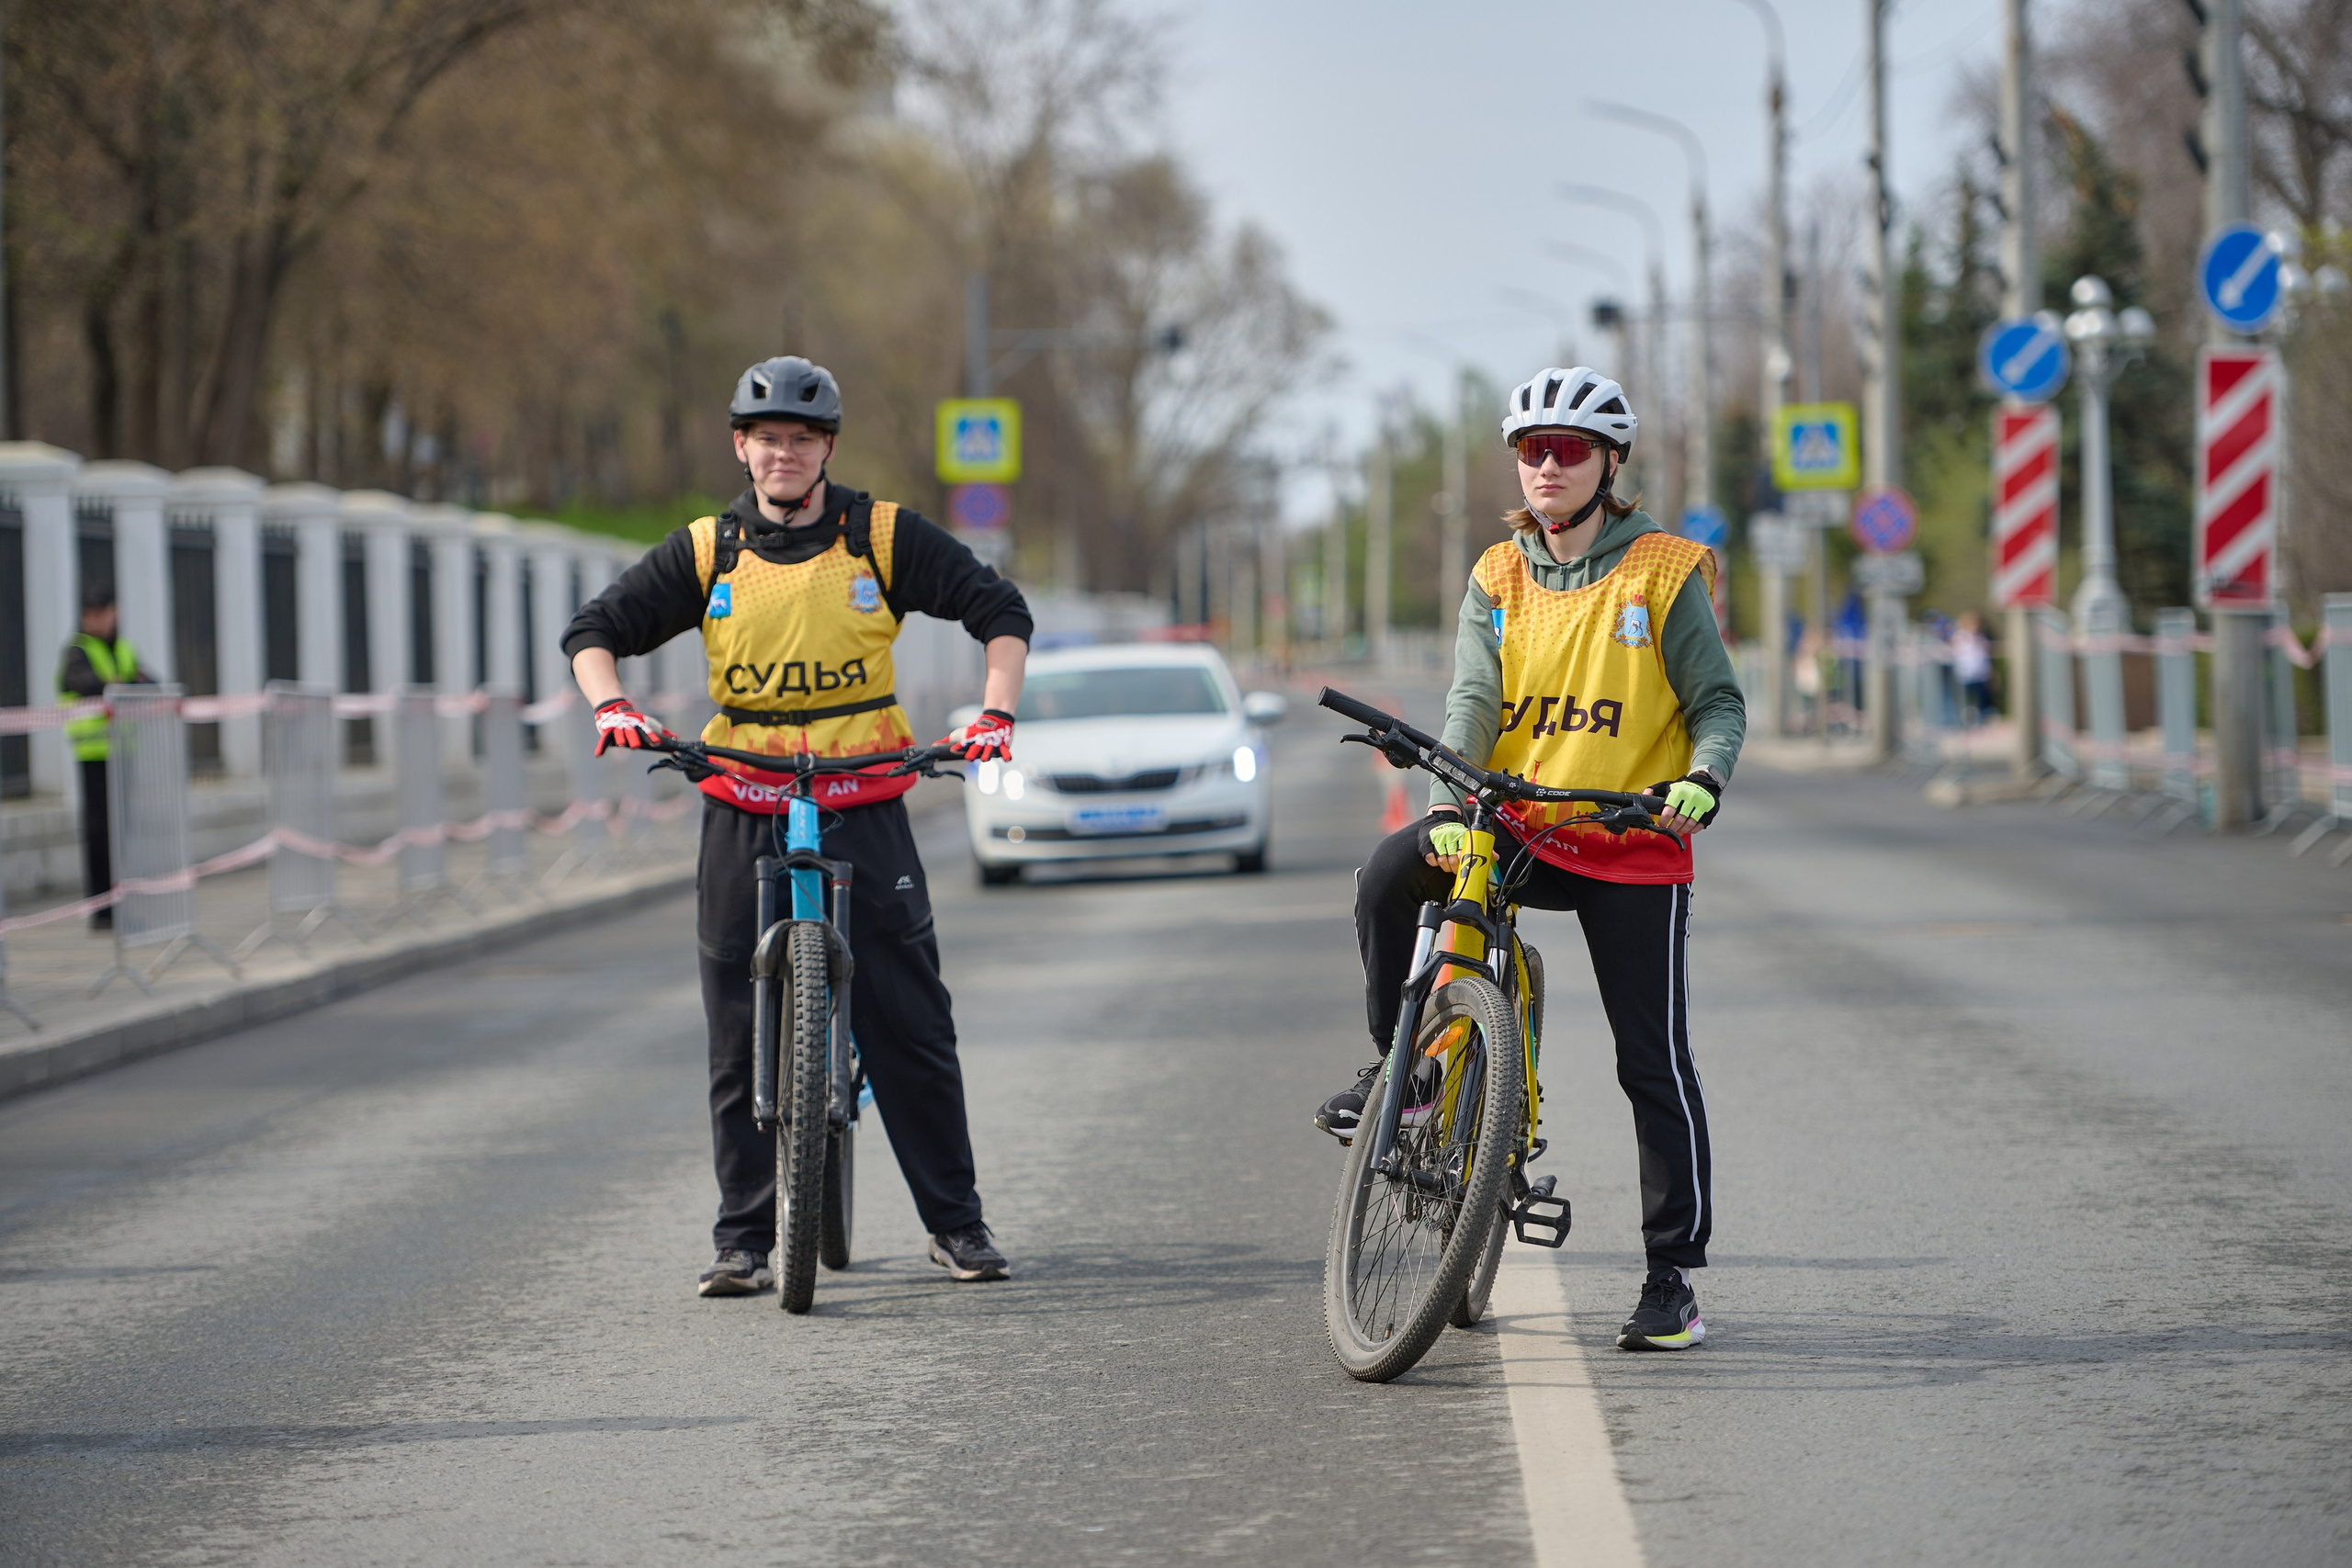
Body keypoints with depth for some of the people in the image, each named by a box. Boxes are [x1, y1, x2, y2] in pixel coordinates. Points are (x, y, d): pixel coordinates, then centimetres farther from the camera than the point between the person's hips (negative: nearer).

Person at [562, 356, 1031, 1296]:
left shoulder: (882, 538, 0)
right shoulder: (707, 553, 4)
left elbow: (999, 610, 2)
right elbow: (595, 630, 7)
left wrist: (996, 714, -12)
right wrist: (610, 705, -12)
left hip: (864, 809, -1)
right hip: (744, 815, 1)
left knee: (911, 1026, -2)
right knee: (739, 1038, 1)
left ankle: (956, 1225, 9)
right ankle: (742, 1241, 9)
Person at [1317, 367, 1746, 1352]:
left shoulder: (1664, 574, -2)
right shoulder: (1499, 579, 6)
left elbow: (1718, 701, -1)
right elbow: (1474, 700, -5)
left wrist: (1702, 778, -23)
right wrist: (1447, 804, -23)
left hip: (1632, 844, -2)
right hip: (1518, 830, 2)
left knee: (1655, 1066, -2)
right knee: (1390, 873, -27)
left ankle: (1674, 1275, 5)